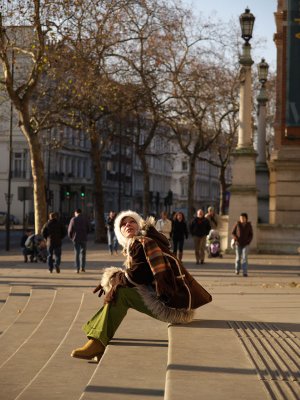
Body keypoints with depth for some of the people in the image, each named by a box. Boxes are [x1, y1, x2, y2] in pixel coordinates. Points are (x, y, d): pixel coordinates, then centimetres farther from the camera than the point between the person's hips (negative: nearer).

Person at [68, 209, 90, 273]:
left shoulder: (73, 219, -4)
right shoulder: (85, 219, 2)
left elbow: (70, 229, -5)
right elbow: (88, 228, 6)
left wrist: (70, 236, 12)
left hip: (75, 238, -1)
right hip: (84, 238, 1)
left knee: (77, 253, 3)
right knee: (83, 253, 12)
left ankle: (77, 268, -1)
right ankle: (83, 267, 8)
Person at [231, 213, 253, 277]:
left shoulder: (249, 225, -3)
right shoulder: (237, 224, -6)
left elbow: (251, 234, 5)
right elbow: (233, 232, 3)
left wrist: (248, 241, -9)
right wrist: (236, 239, -12)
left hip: (245, 244, -1)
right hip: (238, 244, 1)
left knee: (244, 258, -12)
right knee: (238, 257, 8)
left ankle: (245, 272, -13)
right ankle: (237, 269, 34)